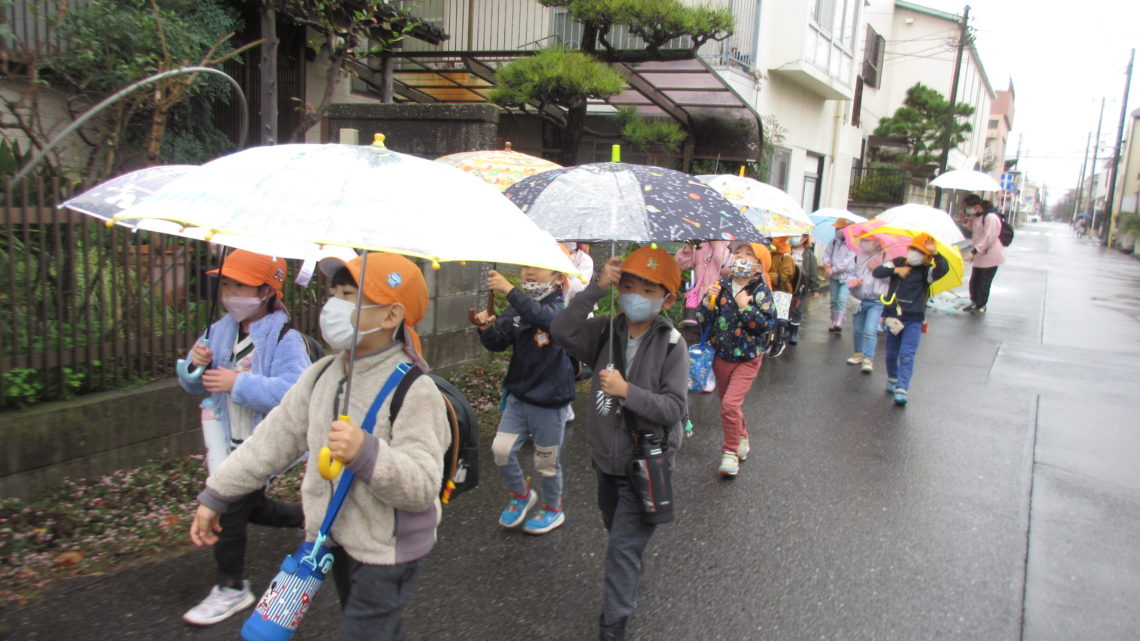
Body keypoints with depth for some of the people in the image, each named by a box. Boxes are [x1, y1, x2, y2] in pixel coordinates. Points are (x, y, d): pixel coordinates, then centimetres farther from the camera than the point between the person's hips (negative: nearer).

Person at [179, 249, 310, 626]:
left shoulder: (285, 340, -20)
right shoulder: (221, 331, 2)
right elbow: (195, 386, 10)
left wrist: (238, 383, -35)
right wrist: (196, 364, -13)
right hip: (230, 441, 8)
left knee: (231, 505, -7)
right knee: (252, 508, 21)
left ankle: (232, 589, 14)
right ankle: (310, 517, 44)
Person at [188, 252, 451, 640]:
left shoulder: (414, 390, -23)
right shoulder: (321, 375, 0)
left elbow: (423, 487, -28)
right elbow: (275, 438, 9)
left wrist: (367, 453, -42)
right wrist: (215, 495, 12)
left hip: (388, 553, -7)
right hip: (339, 541, 7)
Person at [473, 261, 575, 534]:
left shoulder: (562, 308, -15)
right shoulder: (515, 309, 3)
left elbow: (542, 316, -37)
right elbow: (498, 342, 1)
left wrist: (509, 289, -44)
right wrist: (487, 328, -20)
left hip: (550, 400, -5)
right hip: (518, 395, 5)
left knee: (546, 460, 9)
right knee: (501, 449, 1)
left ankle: (553, 509, 35)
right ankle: (521, 494, 30)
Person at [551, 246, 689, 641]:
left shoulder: (672, 344, -15)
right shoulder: (606, 332, -5)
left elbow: (673, 408, -19)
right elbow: (562, 331, -23)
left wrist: (627, 391, -31)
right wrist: (598, 288, -26)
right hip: (607, 458, 5)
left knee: (623, 546, -4)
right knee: (616, 530, 27)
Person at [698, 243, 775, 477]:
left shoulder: (761, 291, -11)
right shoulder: (722, 286, -2)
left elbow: (767, 324, -19)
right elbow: (704, 321, -2)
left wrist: (745, 306, -23)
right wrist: (709, 300, -18)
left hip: (747, 358, -4)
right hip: (721, 356, 5)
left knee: (730, 404, -16)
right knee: (728, 403, 18)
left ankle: (731, 451, 2)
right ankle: (741, 438, 43)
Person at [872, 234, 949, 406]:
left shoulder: (926, 271, -2)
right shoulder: (898, 262, 5)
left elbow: (944, 269, -20)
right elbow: (876, 272, -4)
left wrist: (935, 253, -30)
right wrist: (895, 270, -15)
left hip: (913, 320, -3)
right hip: (893, 317, 3)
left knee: (907, 355, -11)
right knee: (891, 354, 15)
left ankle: (902, 390, -16)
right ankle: (892, 379, 38)